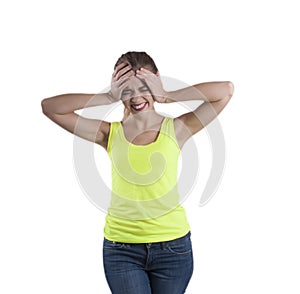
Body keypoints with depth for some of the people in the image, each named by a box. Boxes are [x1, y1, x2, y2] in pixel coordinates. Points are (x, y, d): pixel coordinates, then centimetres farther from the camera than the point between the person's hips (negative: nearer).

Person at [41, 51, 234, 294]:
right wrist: (109, 98, -9)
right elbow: (49, 107, -3)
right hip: (121, 248, 0)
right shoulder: (110, 133, -1)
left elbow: (226, 90, -11)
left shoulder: (176, 129, -3)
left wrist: (167, 96, -11)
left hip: (173, 245, 0)